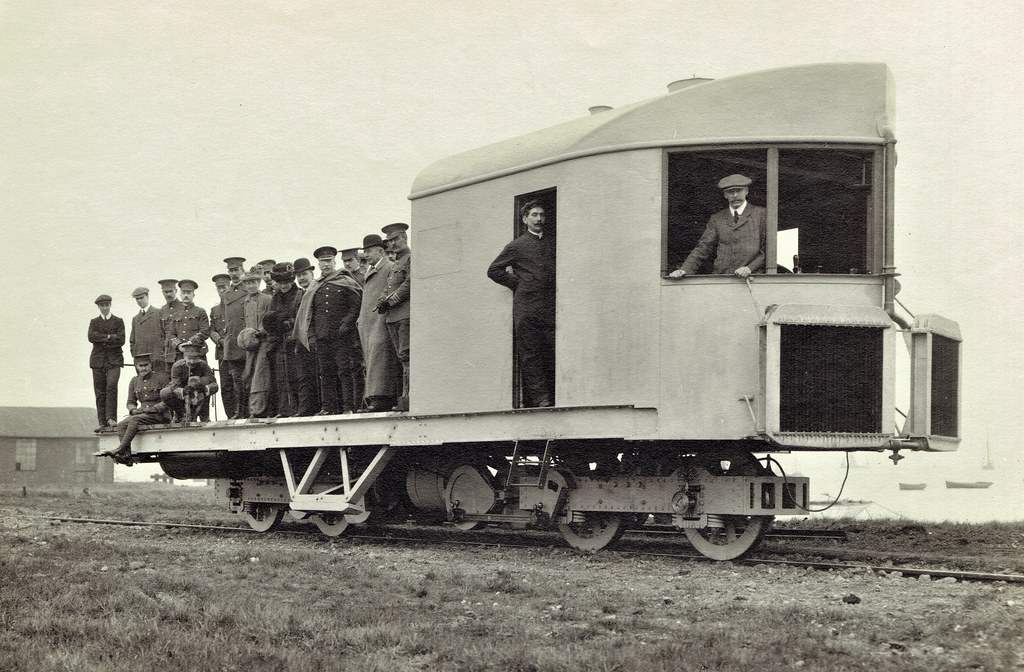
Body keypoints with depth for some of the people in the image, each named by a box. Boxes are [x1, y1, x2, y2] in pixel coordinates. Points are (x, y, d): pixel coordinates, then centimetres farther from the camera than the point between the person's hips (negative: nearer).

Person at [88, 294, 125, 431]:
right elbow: (91, 337, -4)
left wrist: (102, 340, -6)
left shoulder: (118, 321, 10)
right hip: (98, 360, 2)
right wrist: (109, 337, -9)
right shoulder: (94, 322, 15)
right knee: (100, 392, -1)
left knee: (111, 386, -22)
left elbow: (121, 340, -3)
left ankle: (111, 418, -23)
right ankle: (102, 423, 2)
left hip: (114, 360, -2)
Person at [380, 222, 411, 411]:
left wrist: (391, 301, -11)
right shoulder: (394, 265, 26)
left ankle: (407, 397, -17)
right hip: (392, 317, 9)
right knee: (401, 358, 5)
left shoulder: (412, 258, -2)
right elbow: (387, 288, 23)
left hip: (406, 313, -9)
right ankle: (402, 397, 3)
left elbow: (409, 284, -13)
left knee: (406, 356, -14)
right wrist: (383, 302, 2)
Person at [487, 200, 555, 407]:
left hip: (551, 309, 3)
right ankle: (538, 397, -8)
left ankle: (551, 397, -3)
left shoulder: (553, 243, 16)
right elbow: (494, 270, 8)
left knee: (553, 353, -4)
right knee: (530, 355, -6)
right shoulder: (517, 246, 7)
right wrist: (516, 283, 3)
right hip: (526, 308, -3)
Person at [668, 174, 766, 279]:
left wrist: (750, 268, -10)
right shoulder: (717, 219, 17)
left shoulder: (761, 214, 9)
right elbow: (704, 248, 12)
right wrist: (685, 270, -3)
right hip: (720, 280, 3)